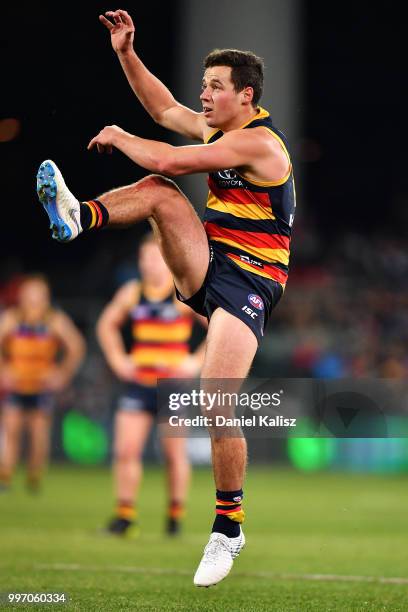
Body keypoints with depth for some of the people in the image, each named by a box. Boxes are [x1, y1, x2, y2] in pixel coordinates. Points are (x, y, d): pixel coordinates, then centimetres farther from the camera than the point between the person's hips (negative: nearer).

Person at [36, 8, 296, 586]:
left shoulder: (260, 143, -18)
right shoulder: (220, 128, 10)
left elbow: (166, 158, -20)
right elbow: (165, 109, 25)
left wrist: (119, 137, -3)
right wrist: (126, 53, 16)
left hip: (248, 281, -8)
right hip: (207, 264, 8)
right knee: (158, 190, -12)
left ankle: (228, 529, -6)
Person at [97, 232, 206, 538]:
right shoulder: (132, 292, 5)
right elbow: (107, 324, 22)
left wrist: (198, 361, -10)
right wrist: (117, 359, 11)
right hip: (138, 383, 3)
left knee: (175, 453, 3)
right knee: (125, 450, -5)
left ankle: (176, 515, 16)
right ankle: (125, 516, 1)